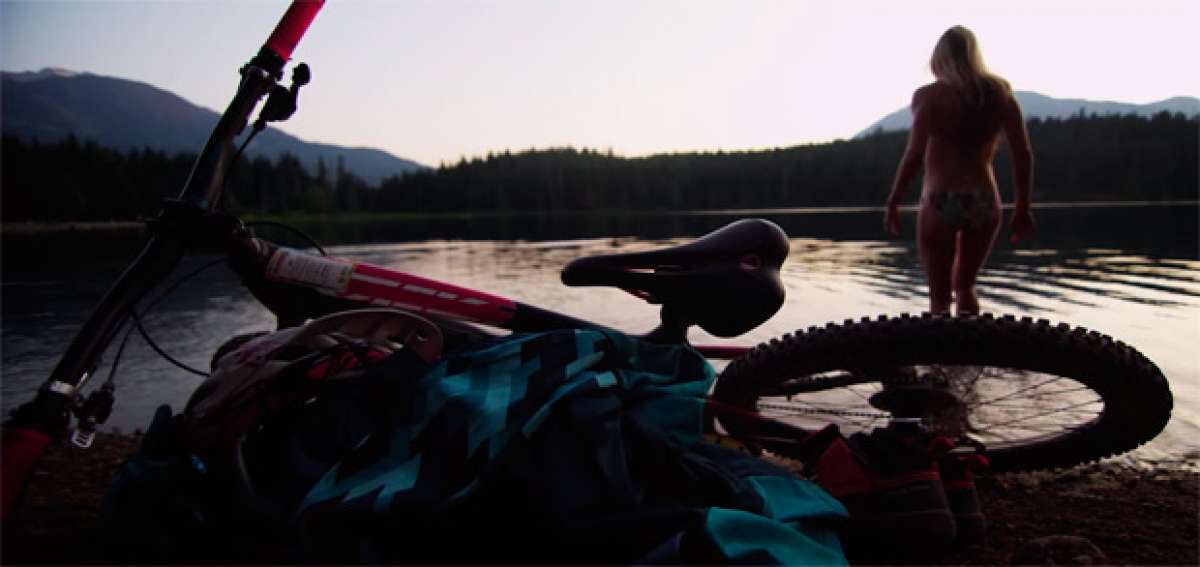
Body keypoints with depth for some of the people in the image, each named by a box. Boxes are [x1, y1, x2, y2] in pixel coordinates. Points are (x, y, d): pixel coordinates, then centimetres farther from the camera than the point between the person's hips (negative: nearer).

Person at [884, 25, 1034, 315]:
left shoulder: (930, 96, -6)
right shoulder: (1000, 93, 6)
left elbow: (914, 155, -13)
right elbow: (1023, 154, 4)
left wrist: (892, 203, -5)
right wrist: (1022, 208, 10)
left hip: (941, 202, -4)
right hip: (985, 202, 4)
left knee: (939, 295, 7)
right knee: (965, 287, 23)